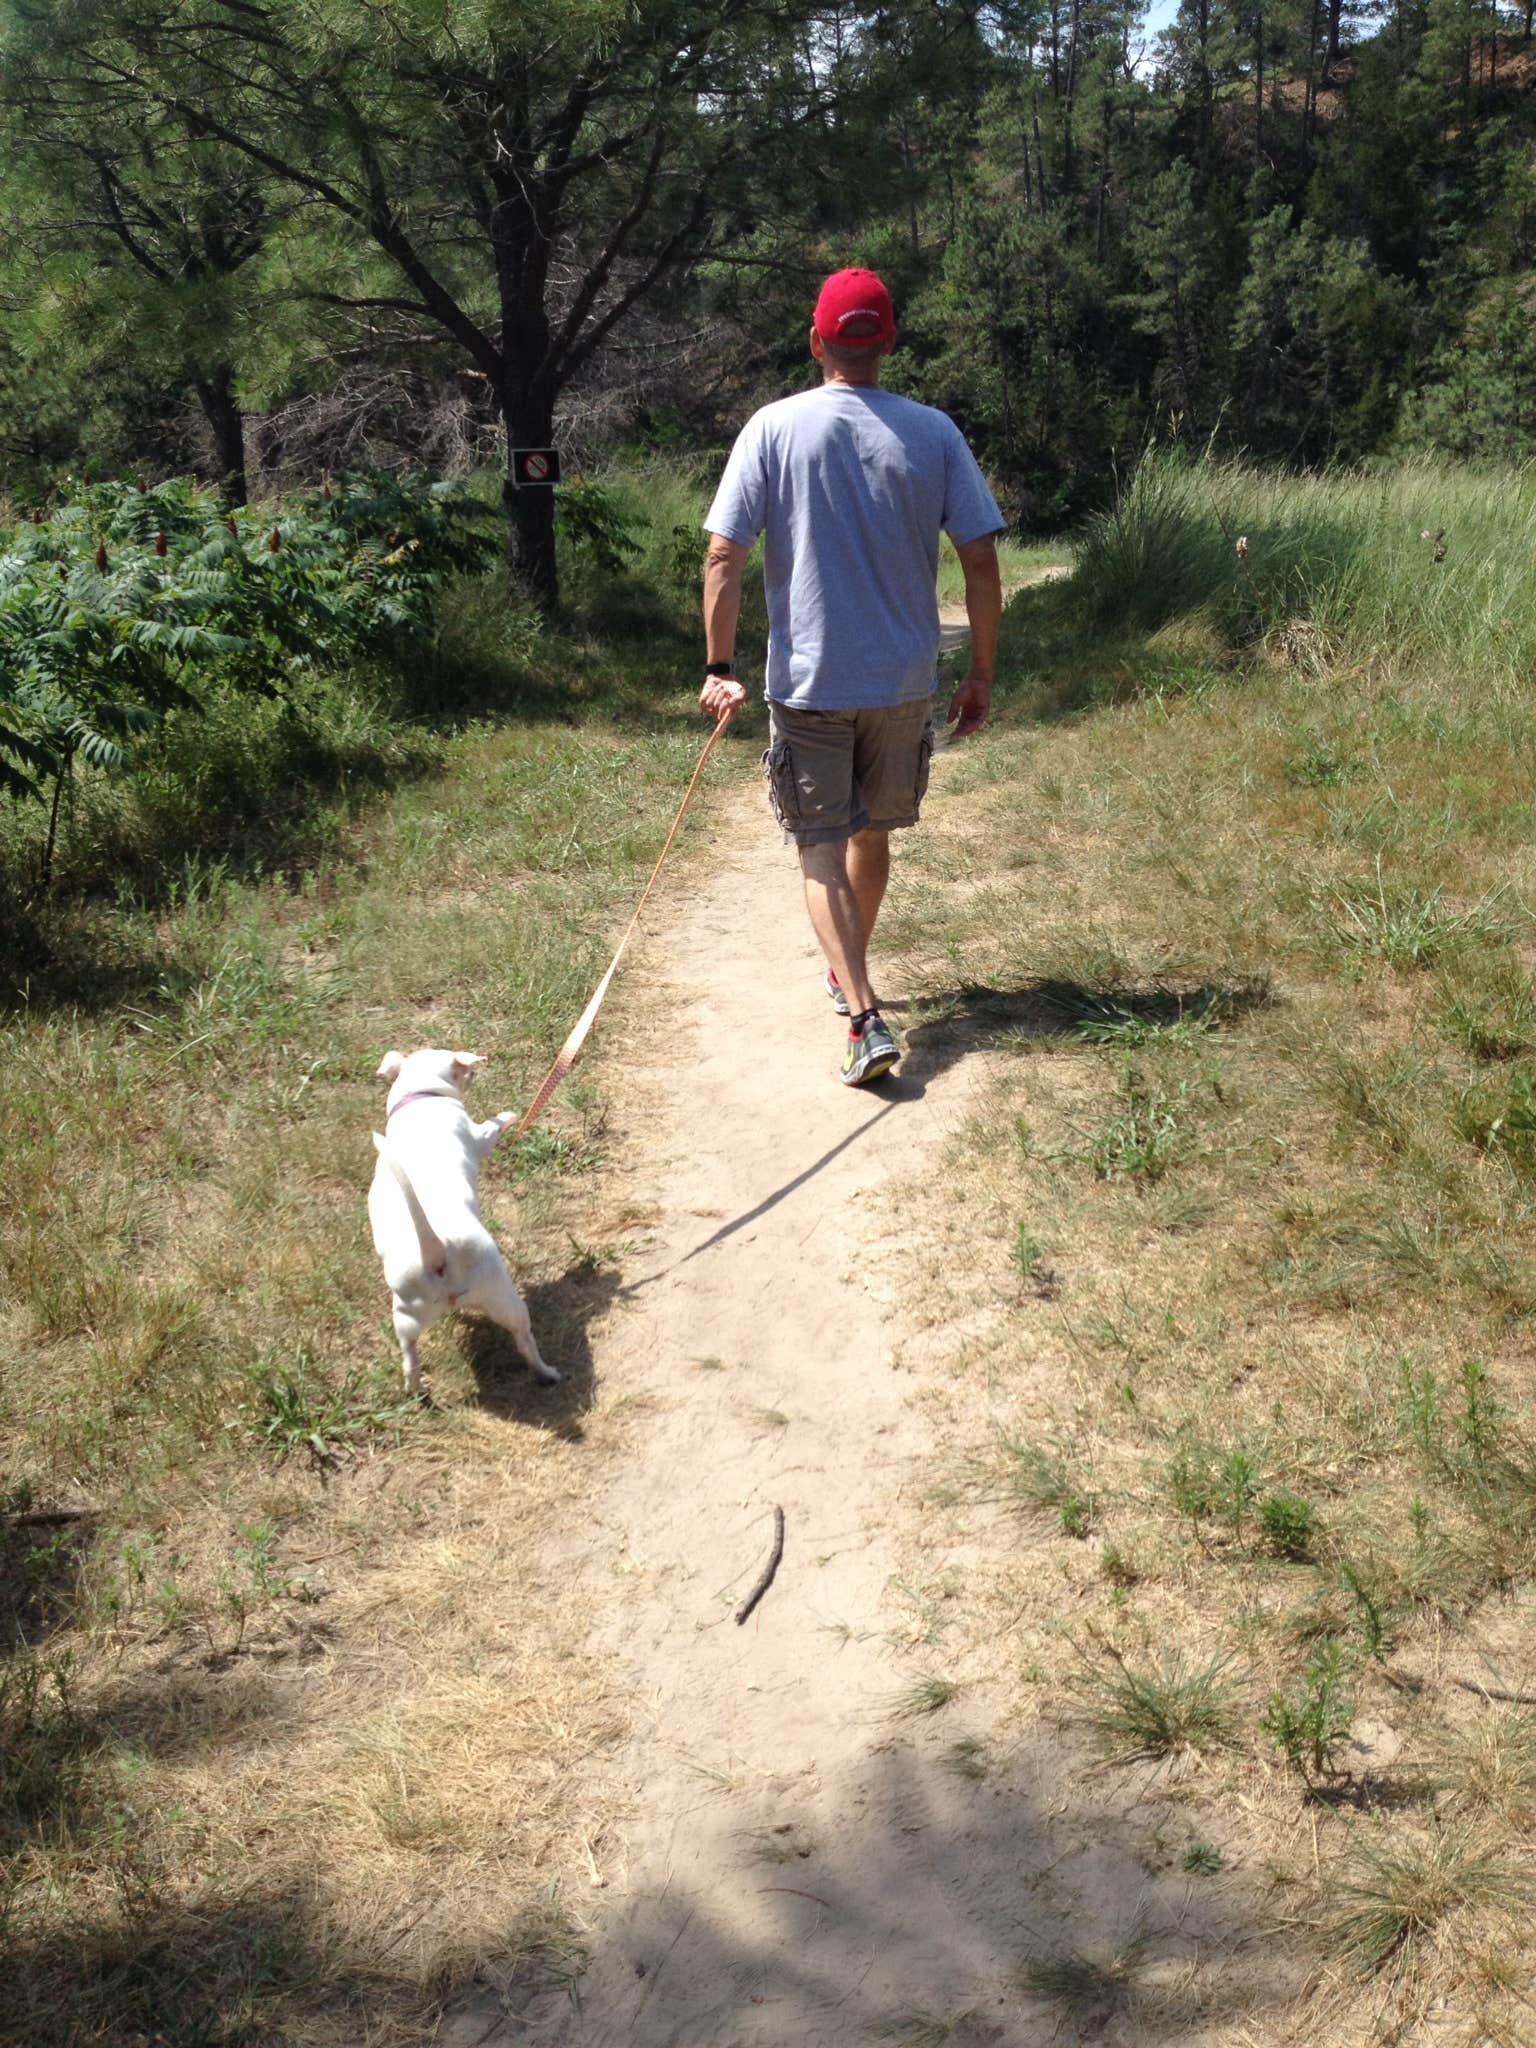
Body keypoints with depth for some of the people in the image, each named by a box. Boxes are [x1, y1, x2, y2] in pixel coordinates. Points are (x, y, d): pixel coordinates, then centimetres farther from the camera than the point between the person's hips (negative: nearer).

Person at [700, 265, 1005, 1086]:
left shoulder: (773, 428, -6)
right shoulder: (933, 432, -2)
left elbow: (723, 555, -11)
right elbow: (982, 562, -3)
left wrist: (719, 667, -4)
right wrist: (981, 675, 6)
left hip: (807, 682, -3)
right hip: (905, 681, 3)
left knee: (822, 852, 2)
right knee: (872, 833, 21)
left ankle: (865, 1018, -12)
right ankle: (848, 976, 40)